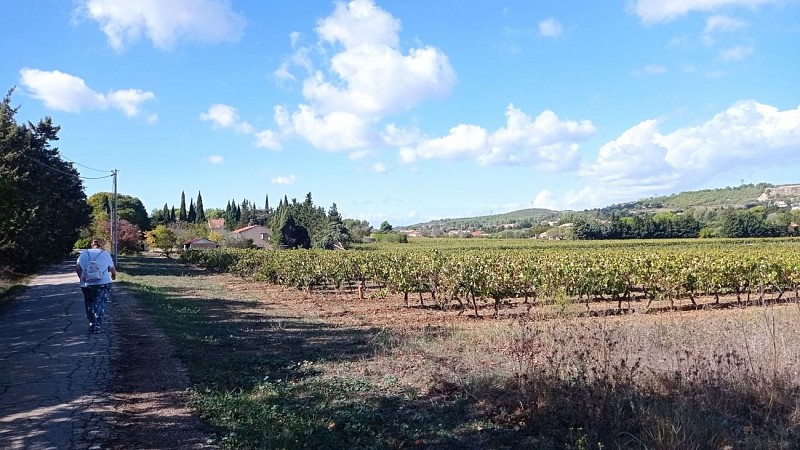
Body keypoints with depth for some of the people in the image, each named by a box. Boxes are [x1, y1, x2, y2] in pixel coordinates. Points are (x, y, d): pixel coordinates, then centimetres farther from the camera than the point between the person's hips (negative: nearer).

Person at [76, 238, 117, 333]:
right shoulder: (105, 254, 1)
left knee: (89, 305, 15)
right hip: (103, 283, -3)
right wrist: (114, 276, 24)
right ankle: (97, 326, -9)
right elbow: (112, 269, 3)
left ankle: (92, 325, 18)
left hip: (86, 284, 3)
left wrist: (82, 278, 16)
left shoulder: (84, 253, 6)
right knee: (100, 304, -1)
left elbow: (77, 269, 2)